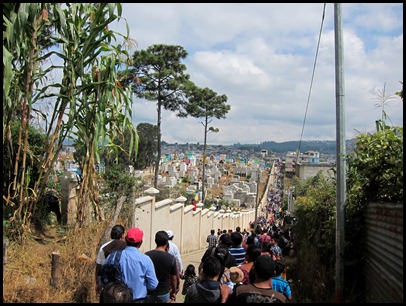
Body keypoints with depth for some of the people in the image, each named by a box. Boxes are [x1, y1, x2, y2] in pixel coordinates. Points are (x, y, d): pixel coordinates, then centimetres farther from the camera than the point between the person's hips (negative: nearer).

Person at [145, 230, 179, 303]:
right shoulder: (171, 258, -15)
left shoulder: (146, 255, -13)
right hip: (163, 293, 0)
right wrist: (174, 292, 11)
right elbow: (173, 278, -6)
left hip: (148, 292, 1)